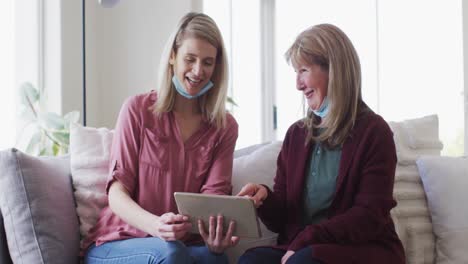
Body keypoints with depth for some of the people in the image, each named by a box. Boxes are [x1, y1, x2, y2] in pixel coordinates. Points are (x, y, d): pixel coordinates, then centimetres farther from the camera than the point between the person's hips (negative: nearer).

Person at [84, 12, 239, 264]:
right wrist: (155, 225, -29)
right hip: (116, 244, -2)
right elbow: (117, 193, -7)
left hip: (182, 243, 2)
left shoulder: (225, 127, 6)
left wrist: (215, 236, -30)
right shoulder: (137, 109, -2)